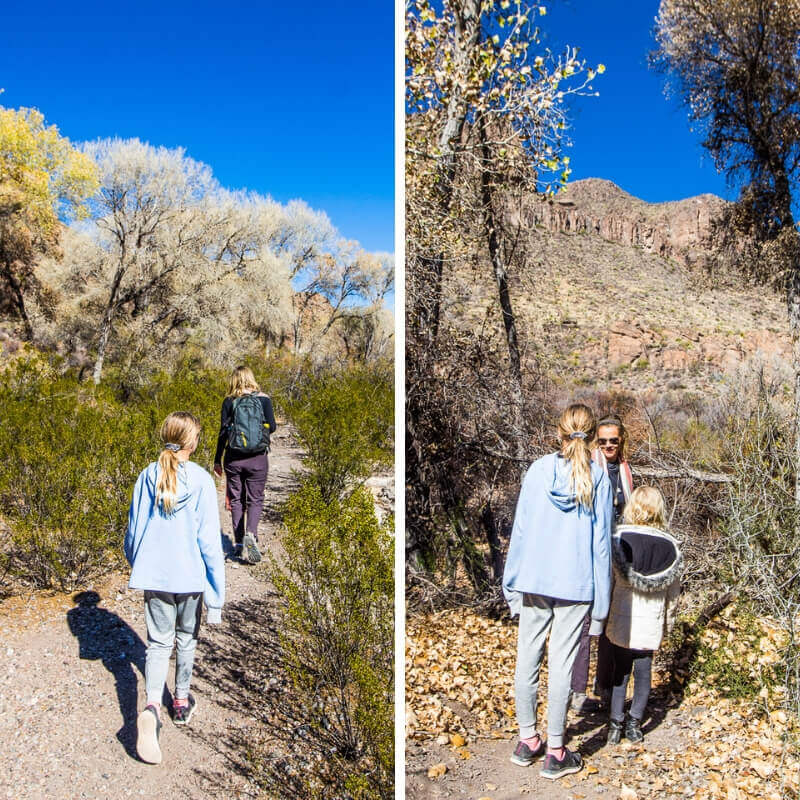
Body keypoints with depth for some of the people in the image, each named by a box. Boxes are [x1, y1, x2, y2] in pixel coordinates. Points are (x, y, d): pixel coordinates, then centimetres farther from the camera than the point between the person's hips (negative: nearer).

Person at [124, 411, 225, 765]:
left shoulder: (147, 476, -5)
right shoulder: (201, 481, -15)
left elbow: (133, 528, 5)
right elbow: (209, 540, -14)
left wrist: (136, 564, 25)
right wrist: (216, 594, -7)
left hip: (153, 575, 2)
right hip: (190, 576, -2)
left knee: (159, 641, 9)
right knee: (187, 637, 20)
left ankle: (152, 706, -13)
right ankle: (181, 702, 34)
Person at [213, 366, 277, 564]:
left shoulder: (229, 402, -1)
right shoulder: (263, 399, -3)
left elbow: (223, 432, -1)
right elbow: (272, 427, -5)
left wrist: (217, 460, 5)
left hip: (233, 458, 1)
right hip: (257, 458, -1)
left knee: (236, 500, 12)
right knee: (255, 499, 6)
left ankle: (238, 543, 14)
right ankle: (250, 534, -19)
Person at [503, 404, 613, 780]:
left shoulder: (538, 470, -2)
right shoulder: (598, 478, -4)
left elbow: (521, 529, 1)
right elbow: (601, 540, -3)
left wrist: (511, 583, 10)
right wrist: (601, 602, 4)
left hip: (534, 582, 1)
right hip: (575, 586, -1)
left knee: (527, 659, 12)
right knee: (561, 664, 5)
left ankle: (527, 740, 25)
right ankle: (555, 753, 15)